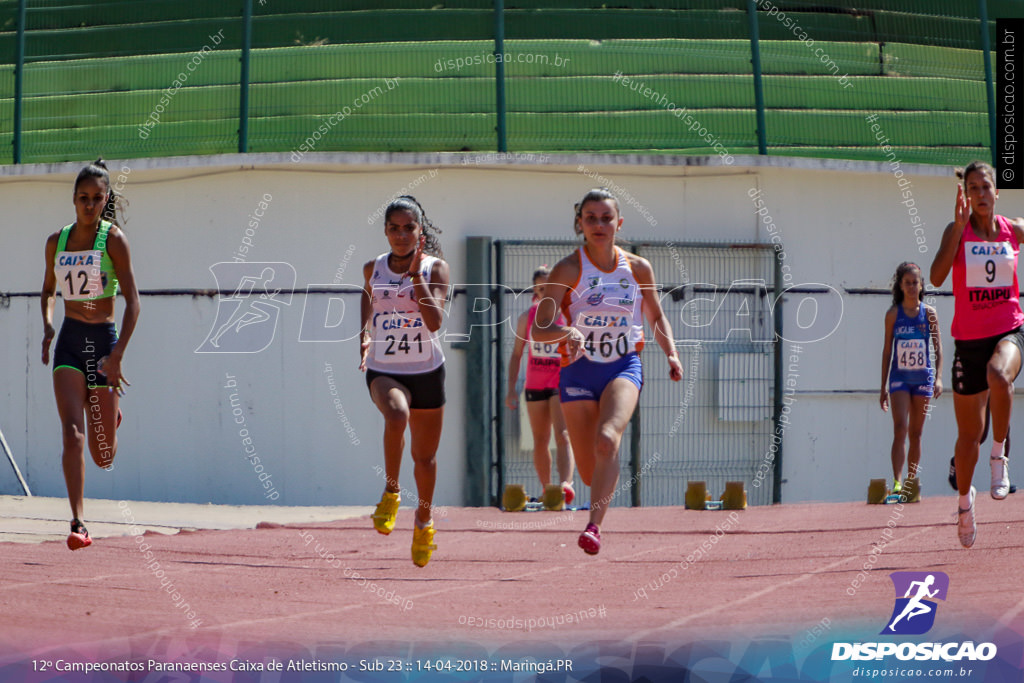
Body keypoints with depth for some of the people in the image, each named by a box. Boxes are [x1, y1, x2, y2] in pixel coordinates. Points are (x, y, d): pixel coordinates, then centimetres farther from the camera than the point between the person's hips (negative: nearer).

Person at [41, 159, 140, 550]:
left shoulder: (114, 240, -6)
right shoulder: (56, 242, 7)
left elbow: (132, 301, -8)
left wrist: (118, 354, -17)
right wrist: (47, 325, 3)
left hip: (103, 340, -2)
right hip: (69, 342, 2)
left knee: (104, 457, 5)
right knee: (72, 434, -17)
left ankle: (111, 415, 43)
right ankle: (78, 524, -17)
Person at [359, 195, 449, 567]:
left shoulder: (435, 268, -7)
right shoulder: (373, 268, 1)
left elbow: (434, 321, -20)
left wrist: (416, 272, -22)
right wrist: (364, 336, 11)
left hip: (427, 371, 0)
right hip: (383, 370, 0)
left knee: (424, 456, 11)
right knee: (397, 414, -36)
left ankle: (424, 521, 37)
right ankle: (390, 492, -18)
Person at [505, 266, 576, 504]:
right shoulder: (527, 318, 5)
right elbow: (517, 354, 10)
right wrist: (511, 388, 5)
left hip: (562, 384, -4)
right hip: (535, 385, 4)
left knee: (562, 436, -18)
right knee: (540, 441, 10)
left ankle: (566, 484, -32)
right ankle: (546, 489, 21)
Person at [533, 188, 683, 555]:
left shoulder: (638, 269, 3)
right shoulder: (568, 270, -7)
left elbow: (656, 317, 19)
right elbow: (539, 329, -11)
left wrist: (671, 354, 2)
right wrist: (565, 332, -33)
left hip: (624, 367, 0)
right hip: (579, 371, 0)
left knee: (607, 438, -30)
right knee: (590, 471, 3)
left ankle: (593, 525, -35)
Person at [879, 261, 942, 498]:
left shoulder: (929, 313, 2)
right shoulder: (893, 314, 1)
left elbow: (938, 347, 4)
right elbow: (887, 350, 5)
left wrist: (938, 377, -9)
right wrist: (883, 387, 4)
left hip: (922, 378, 1)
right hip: (899, 377, -1)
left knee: (915, 433, 8)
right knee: (900, 429, -16)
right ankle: (897, 482, -23)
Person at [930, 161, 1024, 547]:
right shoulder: (957, 231, -4)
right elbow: (937, 277, -21)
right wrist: (960, 226, -27)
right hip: (969, 338, 0)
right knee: (969, 435, 8)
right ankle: (964, 498, 35)